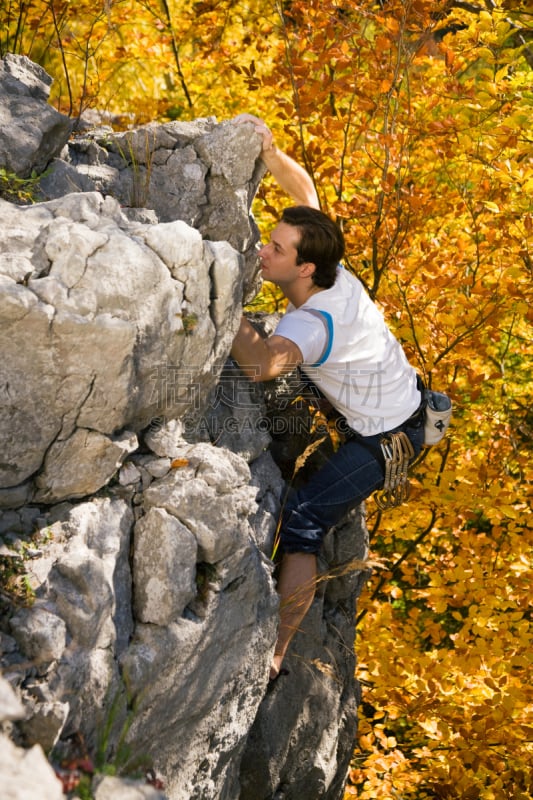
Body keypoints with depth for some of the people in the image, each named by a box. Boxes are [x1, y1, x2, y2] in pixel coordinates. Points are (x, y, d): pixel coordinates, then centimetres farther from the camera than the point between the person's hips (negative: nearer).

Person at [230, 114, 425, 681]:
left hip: (387, 439, -9)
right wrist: (269, 152, -17)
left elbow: (261, 365, -57)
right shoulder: (329, 270, -12)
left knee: (301, 524, -12)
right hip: (403, 395, 9)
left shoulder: (312, 323, -35)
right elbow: (304, 189, 0)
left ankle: (273, 655, -11)